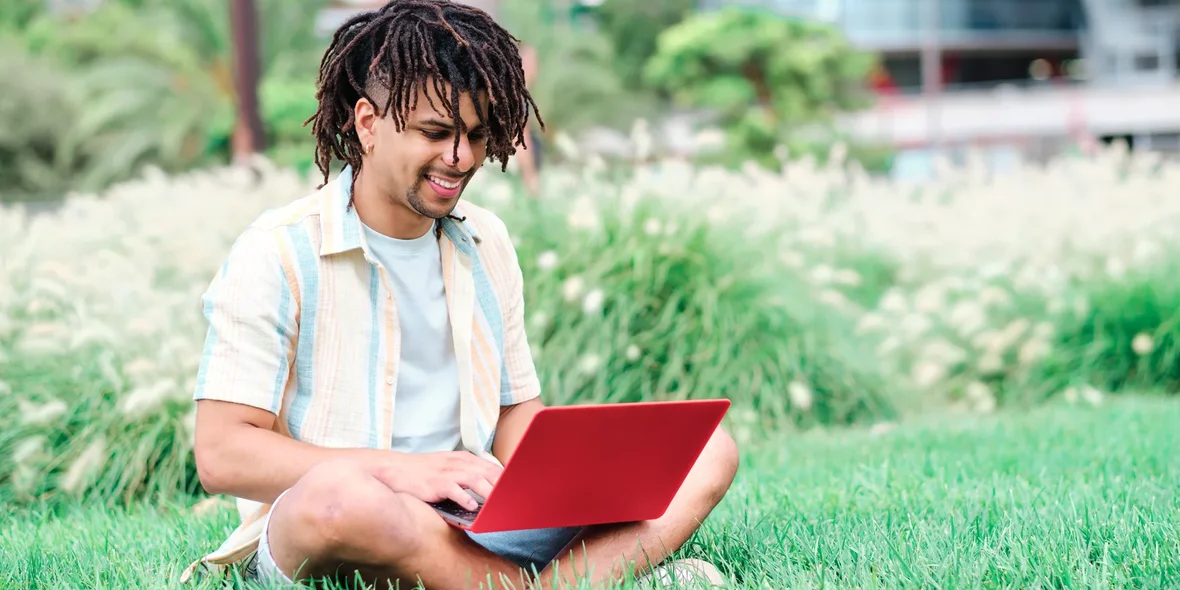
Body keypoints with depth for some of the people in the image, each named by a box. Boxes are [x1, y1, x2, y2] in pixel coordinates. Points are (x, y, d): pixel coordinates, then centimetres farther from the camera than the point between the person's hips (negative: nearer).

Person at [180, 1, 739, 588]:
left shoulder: (486, 245, 15)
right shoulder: (278, 253, -5)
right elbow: (219, 454, -12)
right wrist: (398, 471, -23)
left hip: (479, 529, 6)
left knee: (708, 449, -8)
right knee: (341, 493, -42)